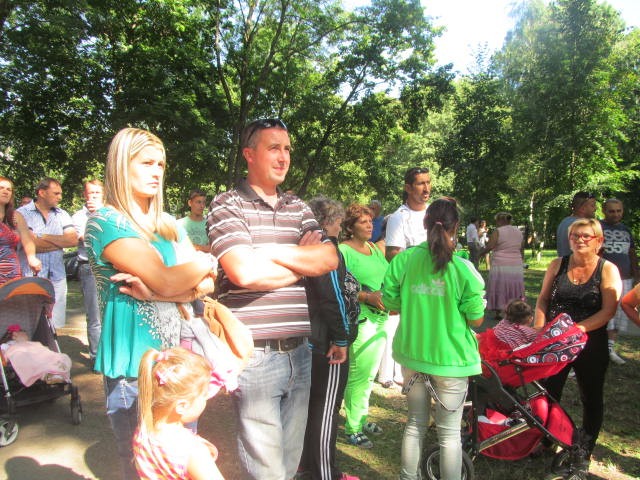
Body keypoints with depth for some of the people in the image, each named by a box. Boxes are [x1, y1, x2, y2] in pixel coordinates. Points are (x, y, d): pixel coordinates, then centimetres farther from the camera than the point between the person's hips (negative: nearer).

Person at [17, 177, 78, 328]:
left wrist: (45, 237, -6)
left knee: (56, 324, 7)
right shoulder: (22, 214, -1)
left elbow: (74, 240, -1)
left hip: (57, 277, 4)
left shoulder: (62, 215, 12)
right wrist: (61, 241, -3)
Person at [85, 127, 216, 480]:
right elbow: (166, 281, -22)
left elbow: (207, 284, 0)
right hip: (133, 363, -6)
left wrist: (154, 292, -16)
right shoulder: (105, 222, -11)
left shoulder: (168, 225, 10)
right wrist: (207, 261, -5)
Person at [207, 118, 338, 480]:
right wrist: (303, 261, -5)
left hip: (299, 352, 6)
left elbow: (330, 260, 1)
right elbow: (244, 272, -18)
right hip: (256, 355, -5)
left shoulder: (299, 208, 14)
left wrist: (274, 251, -10)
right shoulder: (228, 205, -3)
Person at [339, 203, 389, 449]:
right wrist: (368, 297, -24)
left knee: (369, 374, 19)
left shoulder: (375, 249, 14)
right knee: (358, 375, -1)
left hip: (380, 317, 8)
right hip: (359, 320, -8)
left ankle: (362, 417, 36)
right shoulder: (343, 251, -12)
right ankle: (352, 428, 14)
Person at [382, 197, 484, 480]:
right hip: (451, 359, -3)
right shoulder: (463, 268, -14)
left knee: (416, 423, 22)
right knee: (450, 431, 12)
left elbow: (390, 302, 0)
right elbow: (476, 320, -9)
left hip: (412, 354, 3)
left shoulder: (403, 260, -7)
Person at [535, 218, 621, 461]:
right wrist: (540, 328, -7)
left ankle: (587, 447, 33)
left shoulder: (607, 269, -7)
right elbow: (543, 299, 6)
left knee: (591, 398, 14)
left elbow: (608, 311, -14)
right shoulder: (558, 264, 2)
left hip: (591, 346, -2)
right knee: (548, 394, 11)